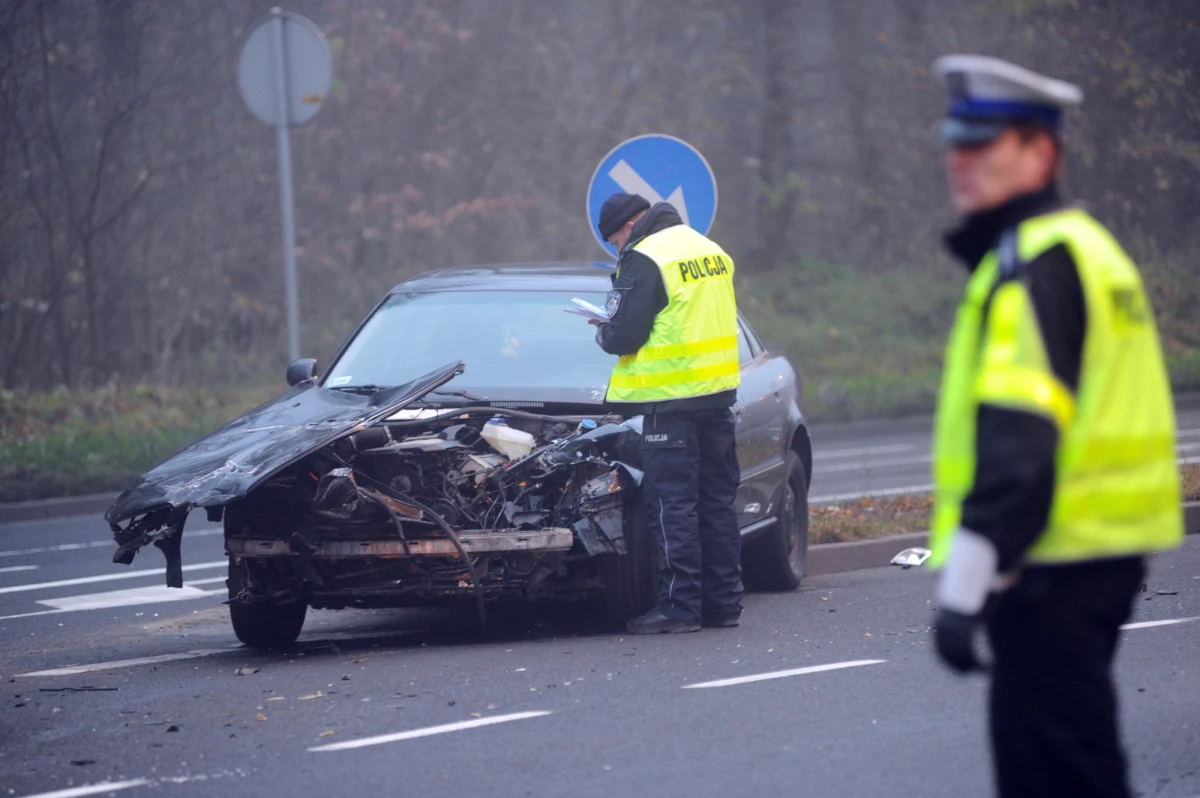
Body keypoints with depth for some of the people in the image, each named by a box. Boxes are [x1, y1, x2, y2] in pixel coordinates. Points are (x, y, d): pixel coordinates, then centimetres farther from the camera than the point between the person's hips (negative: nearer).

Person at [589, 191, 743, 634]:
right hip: (718, 395, 8)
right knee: (717, 501, 12)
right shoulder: (709, 249, 13)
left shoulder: (644, 260, -13)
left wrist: (603, 335, 5)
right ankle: (723, 602, 16)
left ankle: (680, 606, -4)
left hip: (672, 399, -8)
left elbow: (624, 336, -16)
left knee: (672, 505, -3)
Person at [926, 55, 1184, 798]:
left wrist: (964, 589, -25)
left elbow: (1017, 443, -23)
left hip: (1055, 567, -11)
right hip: (1103, 551, 11)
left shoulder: (1032, 263, -15)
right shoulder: (1085, 245, 18)